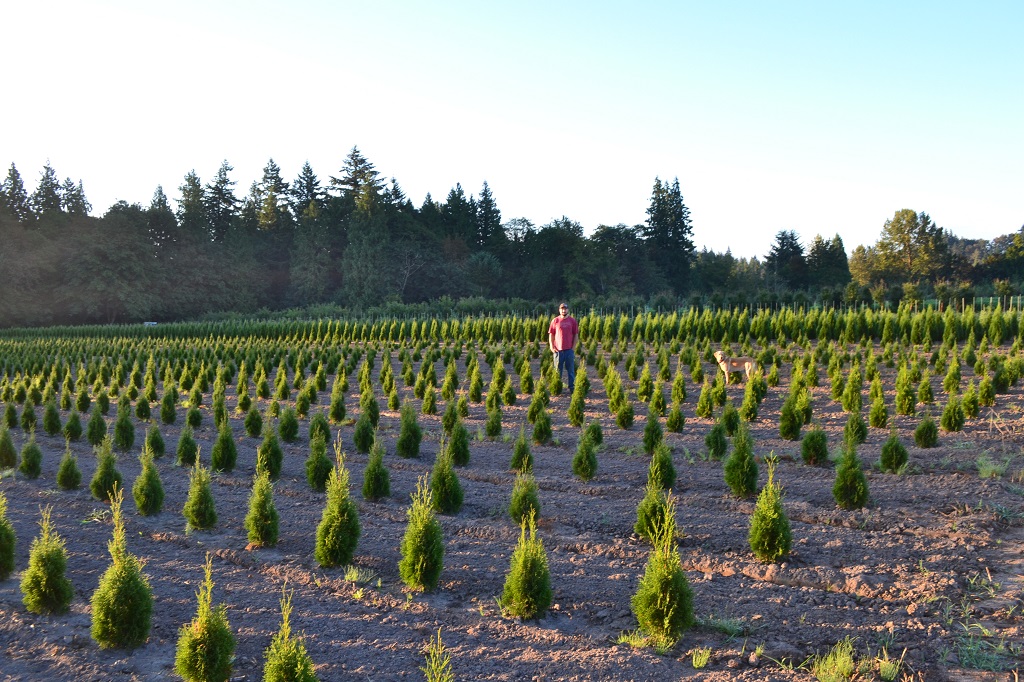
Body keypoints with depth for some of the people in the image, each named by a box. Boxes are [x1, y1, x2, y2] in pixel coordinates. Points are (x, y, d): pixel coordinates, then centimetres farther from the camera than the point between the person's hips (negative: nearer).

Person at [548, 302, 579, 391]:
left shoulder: (572, 320, 3)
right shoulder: (555, 321, 3)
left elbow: (576, 334, 5)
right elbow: (551, 334, 5)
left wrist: (574, 347, -2)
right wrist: (551, 346, -3)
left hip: (569, 349, 0)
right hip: (558, 349, 0)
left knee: (571, 369, 5)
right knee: (558, 370, 5)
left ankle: (571, 387, 12)